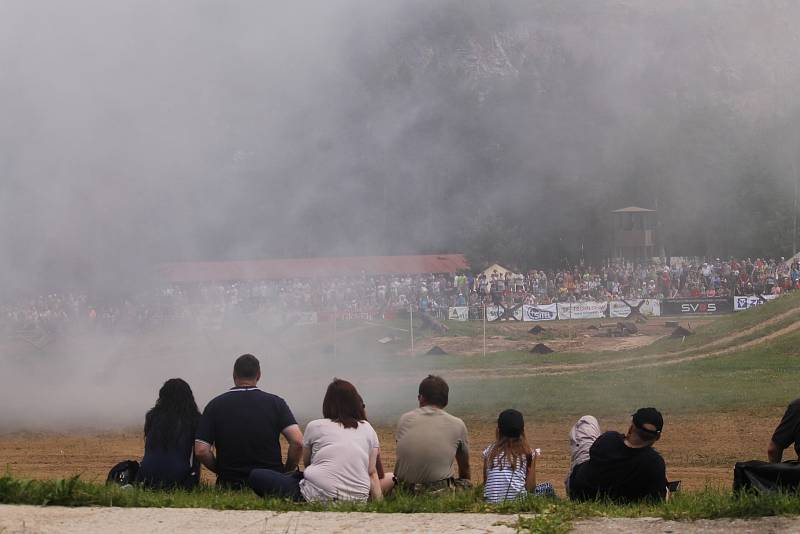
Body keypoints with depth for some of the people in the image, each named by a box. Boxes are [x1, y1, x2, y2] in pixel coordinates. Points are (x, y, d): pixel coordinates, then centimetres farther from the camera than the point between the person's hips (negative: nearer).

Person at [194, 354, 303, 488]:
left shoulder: (216, 405, -2)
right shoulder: (275, 403, -2)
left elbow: (200, 450, -9)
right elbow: (298, 442, -12)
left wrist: (220, 470, 9)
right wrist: (287, 471, 5)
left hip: (230, 483, 1)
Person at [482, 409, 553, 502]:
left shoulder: (490, 451, 8)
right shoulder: (527, 453, 1)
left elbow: (485, 481, 12)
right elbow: (530, 488, 2)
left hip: (491, 503, 3)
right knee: (547, 487, 23)